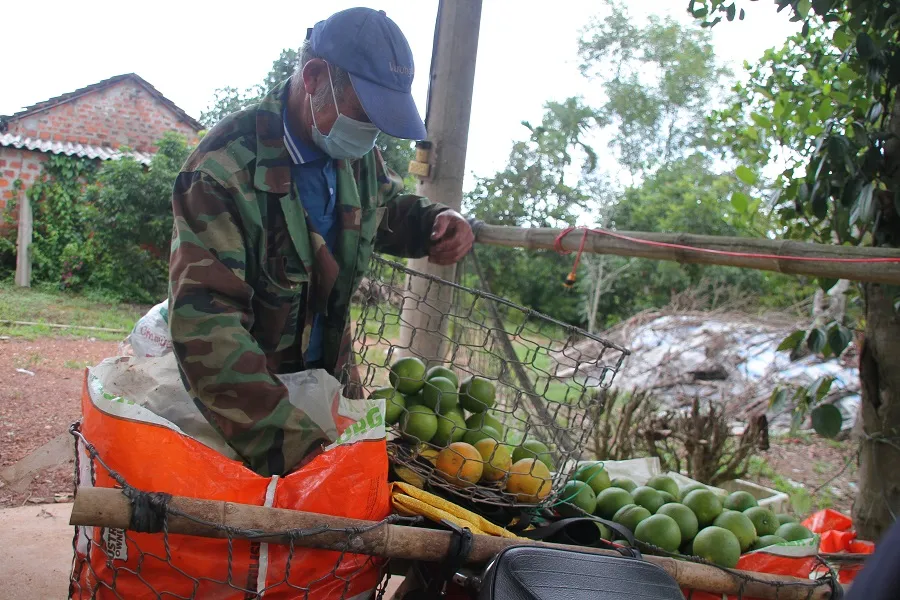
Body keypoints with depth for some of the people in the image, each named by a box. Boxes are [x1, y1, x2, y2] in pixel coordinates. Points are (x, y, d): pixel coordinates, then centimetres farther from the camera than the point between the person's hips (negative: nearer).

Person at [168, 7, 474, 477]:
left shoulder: (356, 154, -6)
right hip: (247, 392, -6)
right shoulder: (226, 166, -28)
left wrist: (435, 223, -8)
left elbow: (388, 206, 18)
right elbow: (205, 323, -35)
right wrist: (290, 443, -44)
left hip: (327, 370, 6)